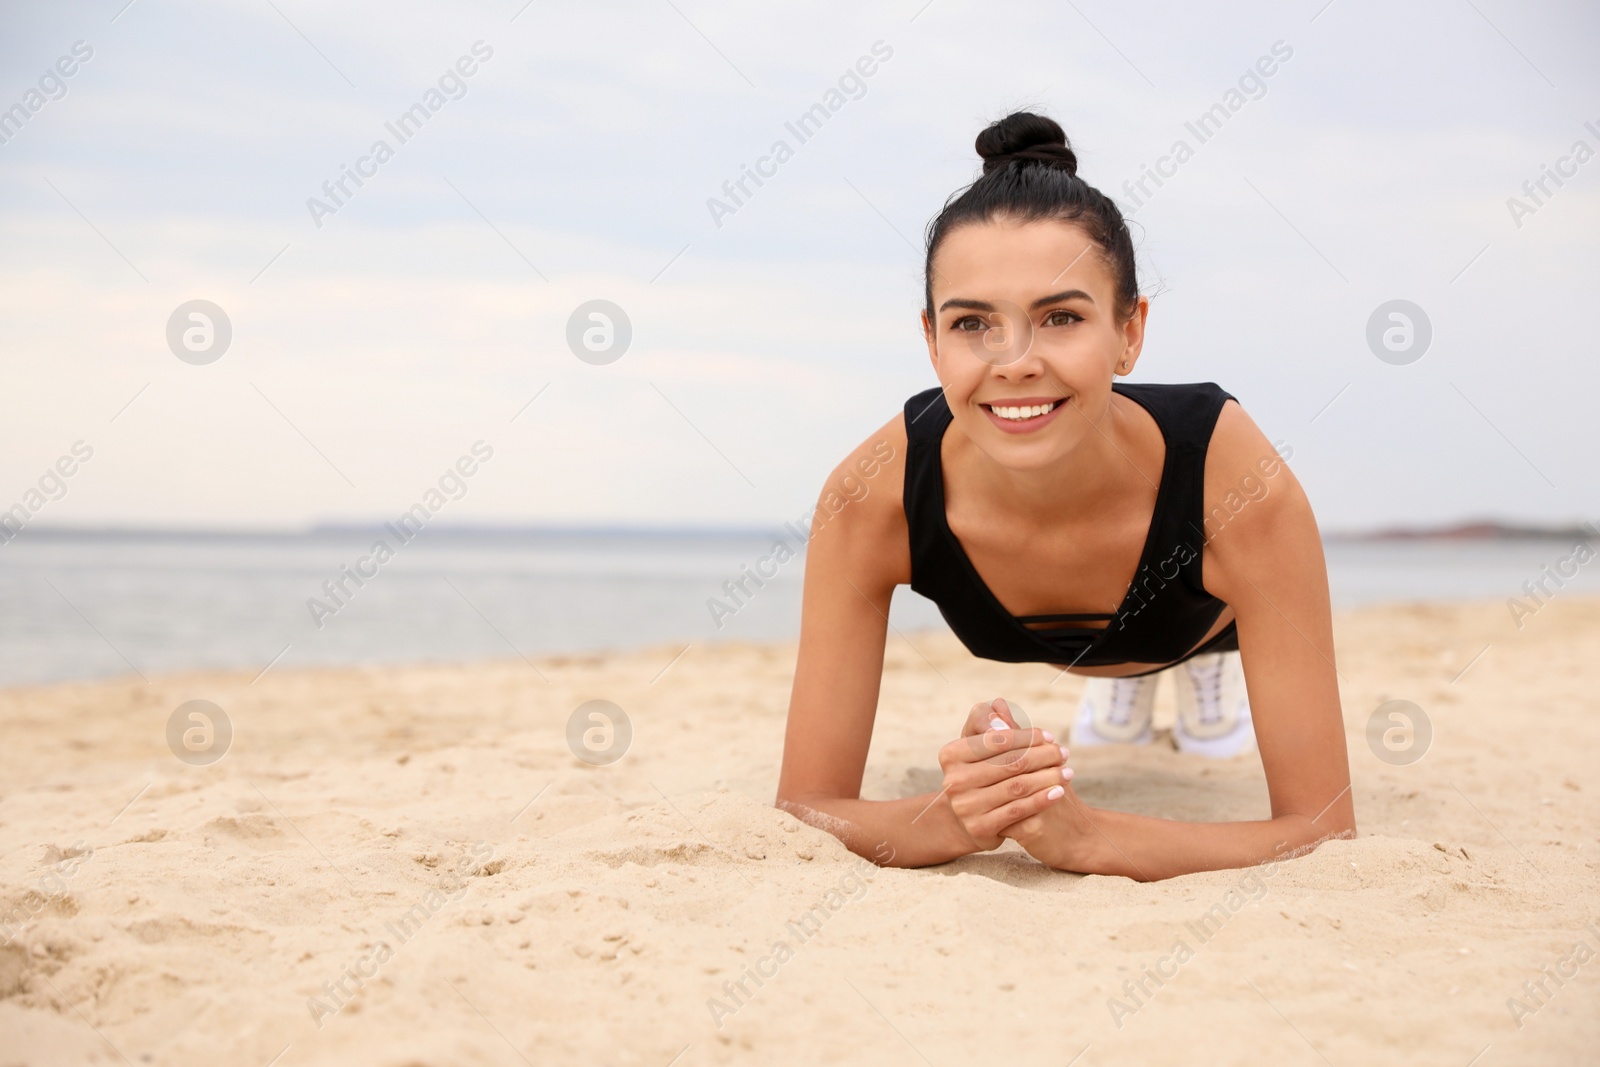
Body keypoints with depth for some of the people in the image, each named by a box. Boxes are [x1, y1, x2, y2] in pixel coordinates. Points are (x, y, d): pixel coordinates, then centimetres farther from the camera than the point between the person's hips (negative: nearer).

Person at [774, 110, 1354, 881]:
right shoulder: (873, 497, -43)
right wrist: (948, 819, -58)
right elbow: (803, 804, -37)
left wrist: (1084, 834, -61)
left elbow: (1324, 830, -45)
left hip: (1209, 609, -1)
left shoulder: (1237, 481, -46)